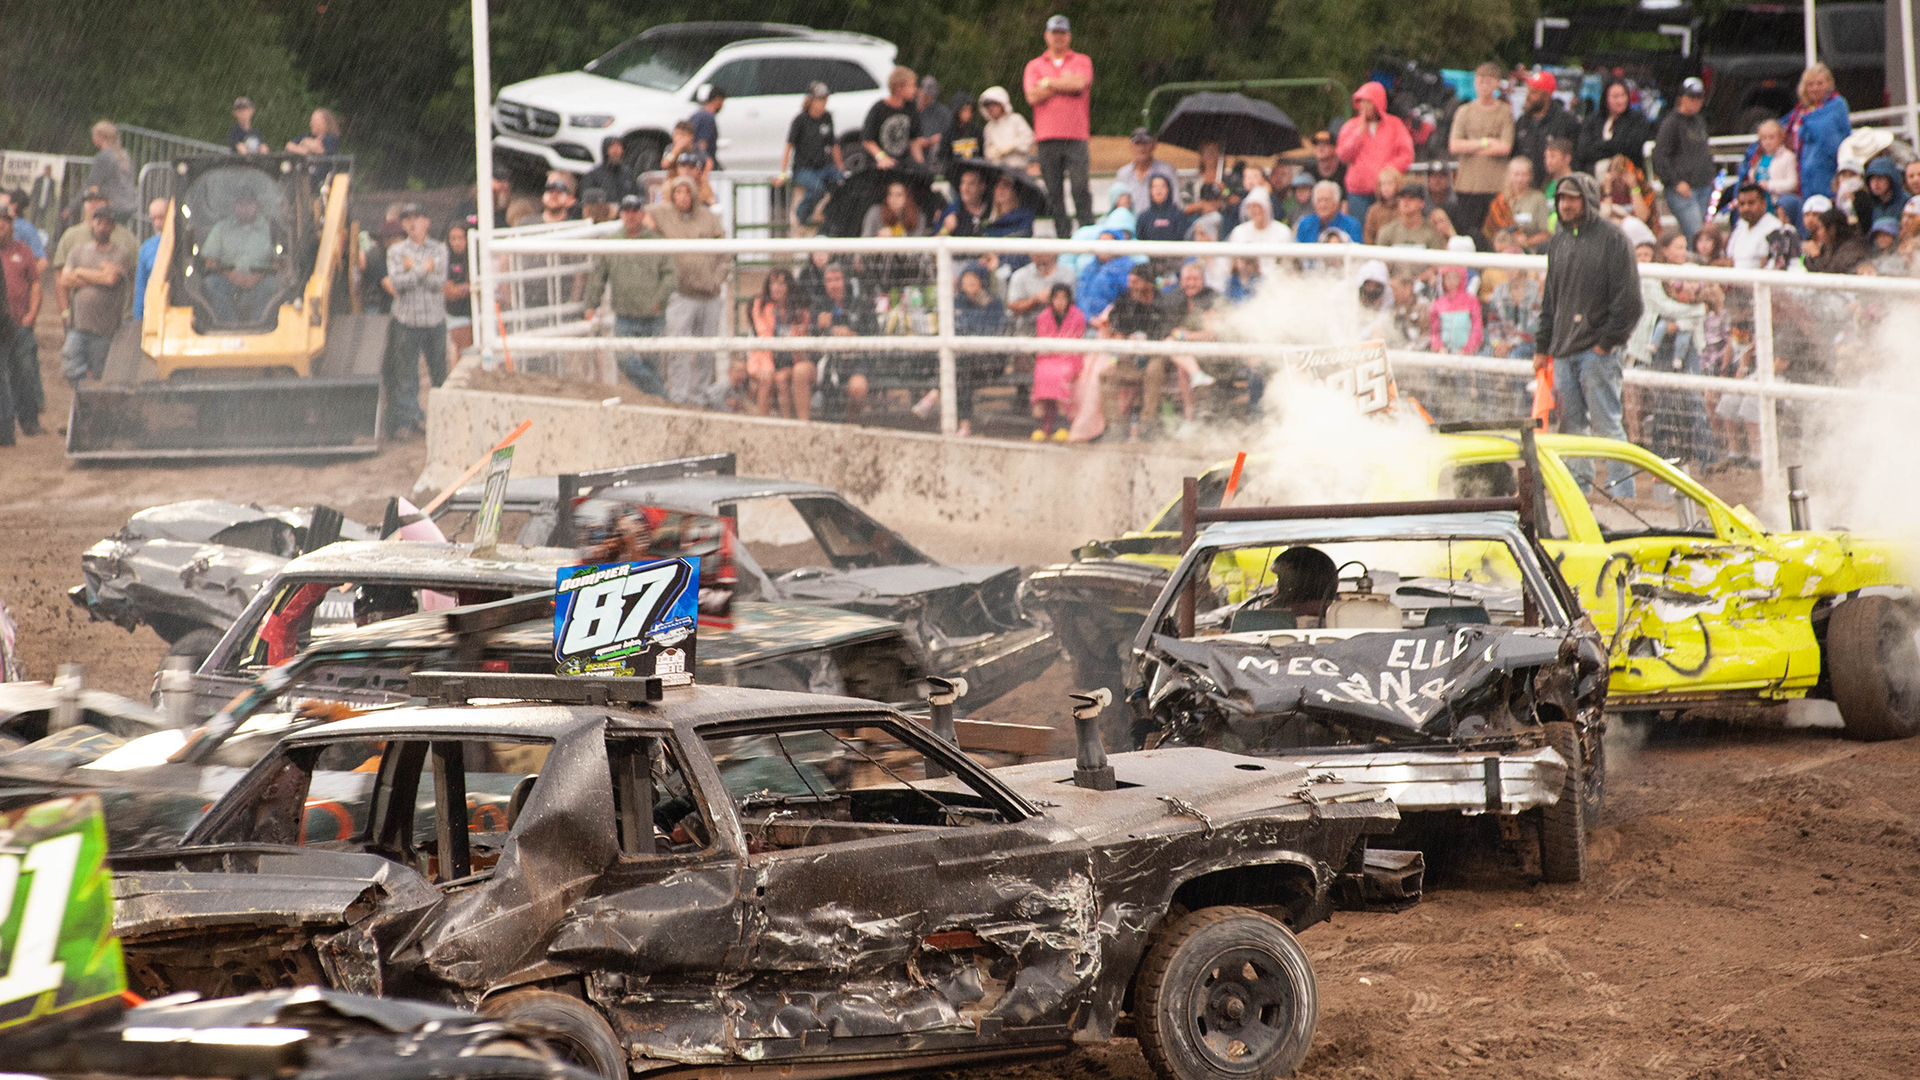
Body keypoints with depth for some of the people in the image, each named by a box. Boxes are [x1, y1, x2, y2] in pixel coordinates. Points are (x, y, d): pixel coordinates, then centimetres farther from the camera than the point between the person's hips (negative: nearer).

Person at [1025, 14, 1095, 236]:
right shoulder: (1034, 66, 14)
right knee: (1054, 191, -1)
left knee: (1080, 187, -12)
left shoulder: (1082, 61, 12)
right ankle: (1062, 235, 2)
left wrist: (1048, 83, 1)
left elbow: (1079, 84, -9)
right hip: (1046, 138, 2)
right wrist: (1064, 83, -1)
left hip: (1076, 137, -2)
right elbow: (1032, 97, -1)